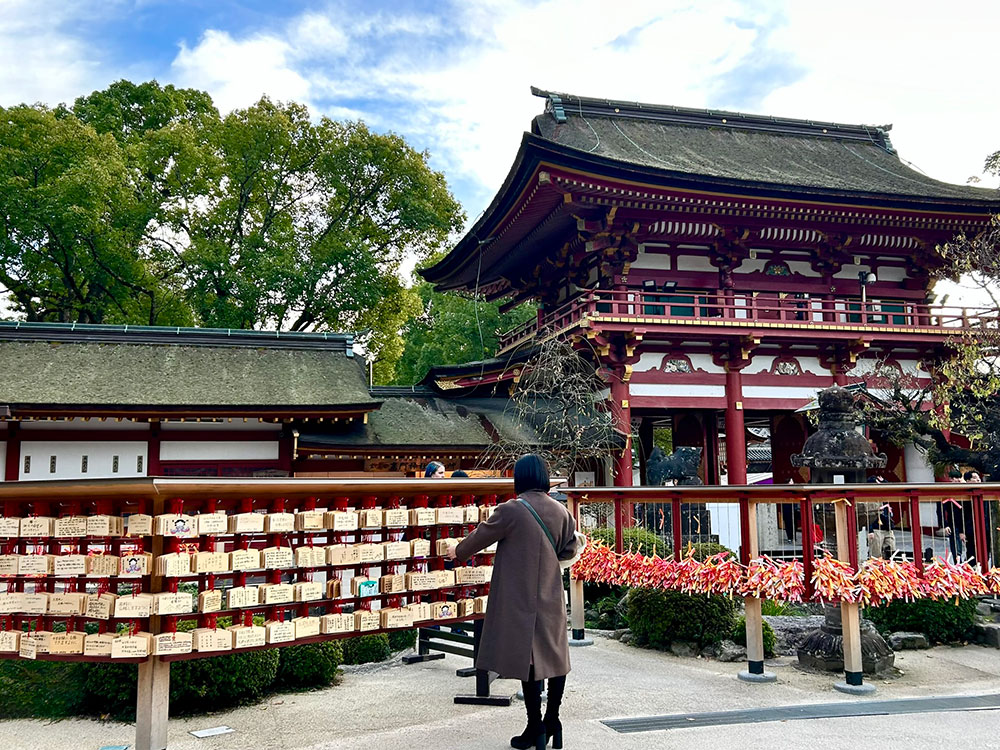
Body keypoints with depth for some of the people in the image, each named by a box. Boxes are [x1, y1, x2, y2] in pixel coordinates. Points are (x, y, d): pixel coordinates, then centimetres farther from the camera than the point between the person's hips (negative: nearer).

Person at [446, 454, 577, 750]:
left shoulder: (511, 510, -14)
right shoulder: (560, 511, 0)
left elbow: (481, 536, -1)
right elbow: (569, 548, 10)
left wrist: (458, 551, 17)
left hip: (521, 597, -4)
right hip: (551, 598, 5)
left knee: (527, 659, 3)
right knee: (555, 657, 14)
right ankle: (552, 722, 22)